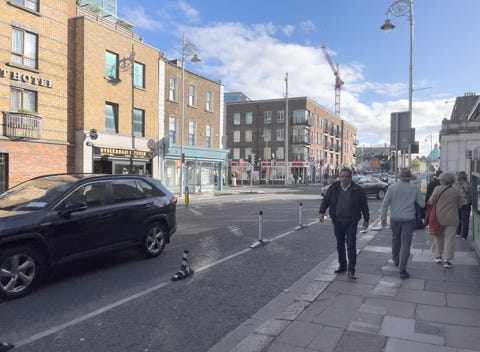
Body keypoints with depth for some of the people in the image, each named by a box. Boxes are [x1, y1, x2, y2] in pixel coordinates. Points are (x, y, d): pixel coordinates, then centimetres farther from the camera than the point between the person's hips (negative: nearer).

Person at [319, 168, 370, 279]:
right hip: (337, 221, 3)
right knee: (340, 245, 13)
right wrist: (322, 212, -8)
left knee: (351, 245, -7)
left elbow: (364, 205, 4)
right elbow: (326, 200, 5)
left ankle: (351, 270, -2)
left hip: (351, 222, -3)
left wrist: (366, 219, 6)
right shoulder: (334, 187, 1)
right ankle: (342, 266, 28)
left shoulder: (357, 190, -4)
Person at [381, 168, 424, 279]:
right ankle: (402, 269, -8)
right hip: (409, 220, -2)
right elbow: (422, 203, -2)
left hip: (395, 219, 2)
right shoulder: (415, 188, -6)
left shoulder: (392, 187, -3)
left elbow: (385, 204, -4)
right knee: (405, 244, -2)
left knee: (396, 240, 22)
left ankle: (396, 260, 40)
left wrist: (383, 218, 3)